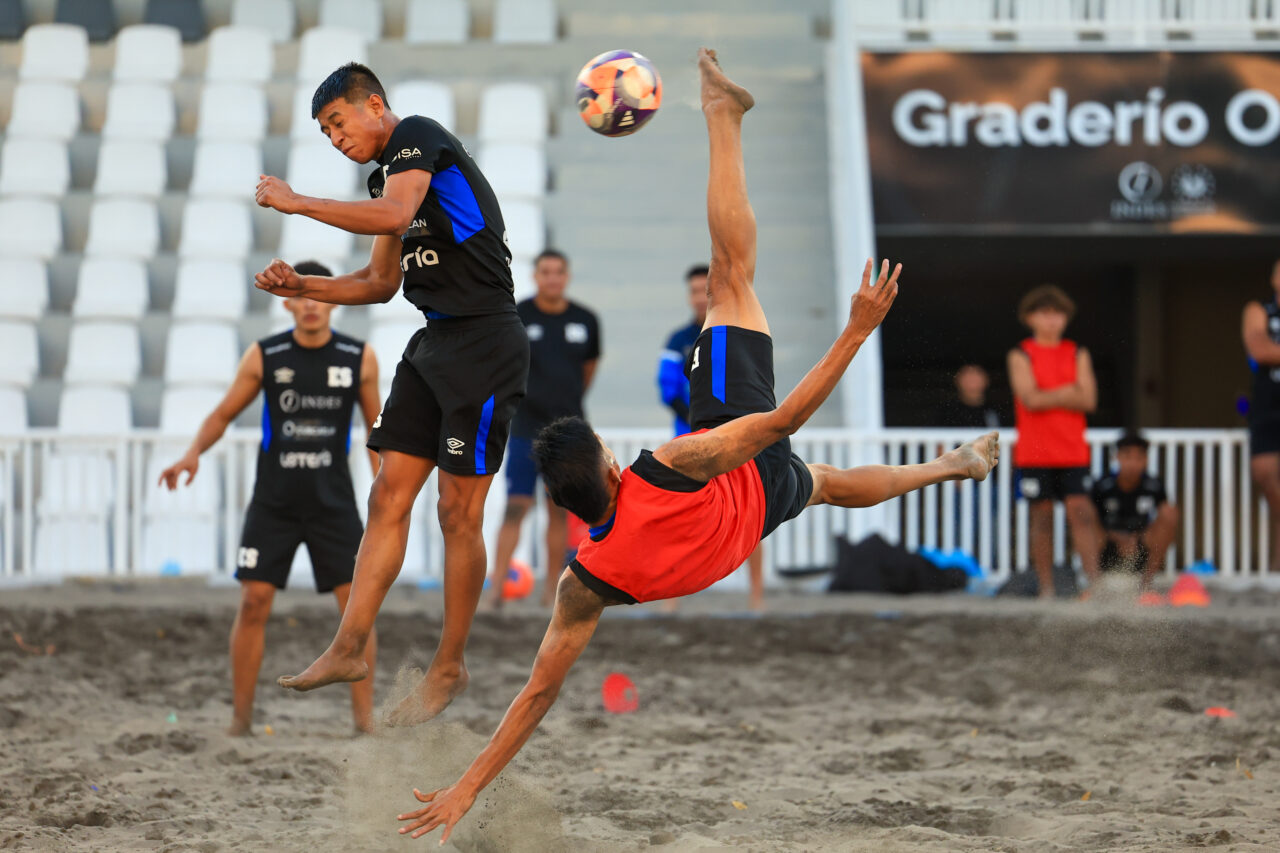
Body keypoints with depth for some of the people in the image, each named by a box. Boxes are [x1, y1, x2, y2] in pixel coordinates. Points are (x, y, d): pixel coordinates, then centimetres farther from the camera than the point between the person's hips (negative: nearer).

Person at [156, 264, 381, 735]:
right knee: (254, 601, -6)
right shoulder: (264, 356, -3)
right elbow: (223, 414, 3)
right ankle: (240, 718, 3)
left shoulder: (359, 358, -1)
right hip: (273, 500, 0)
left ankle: (364, 717, 2)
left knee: (357, 603, -6)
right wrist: (193, 453, -15)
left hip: (334, 500, 0)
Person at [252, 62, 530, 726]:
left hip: (483, 341, -10)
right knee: (388, 497, 4)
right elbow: (381, 282, 26)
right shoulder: (389, 174, 20)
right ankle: (349, 649, 4)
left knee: (458, 511, -4)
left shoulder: (418, 136, -8)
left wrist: (294, 201, -18)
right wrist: (301, 286, 13)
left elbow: (394, 213, -27)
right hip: (433, 343, 10)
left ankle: (449, 669, 4)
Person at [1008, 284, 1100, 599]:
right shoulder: (1021, 356, 3)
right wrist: (1068, 393, -5)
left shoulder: (1078, 355, 11)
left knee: (1081, 512, -9)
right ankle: (1046, 588, 5)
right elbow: (1030, 398, -11)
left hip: (1073, 452, 2)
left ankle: (1094, 581, -14)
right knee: (1042, 517, 1)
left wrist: (1047, 398, -9)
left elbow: (1088, 400, -1)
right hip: (1034, 452, -2)